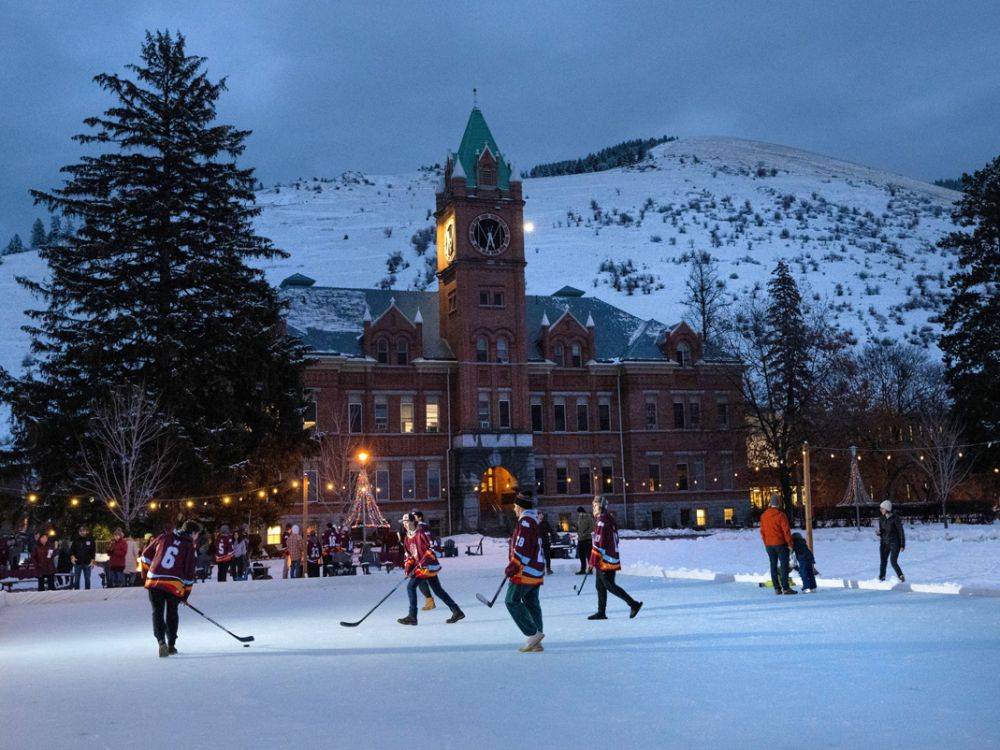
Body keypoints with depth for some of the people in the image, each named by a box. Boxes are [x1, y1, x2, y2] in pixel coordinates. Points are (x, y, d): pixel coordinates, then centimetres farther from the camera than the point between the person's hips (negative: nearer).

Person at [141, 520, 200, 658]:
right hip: (174, 585, -1)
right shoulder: (189, 547, 2)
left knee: (157, 613, 7)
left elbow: (146, 554, 14)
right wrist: (186, 594, 11)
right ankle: (171, 645, 23)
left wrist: (146, 571, 27)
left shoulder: (164, 537, 11)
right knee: (172, 614, 18)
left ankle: (161, 641, -13)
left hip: (154, 581, 1)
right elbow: (189, 572, 1)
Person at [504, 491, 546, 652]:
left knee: (512, 600, -3)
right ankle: (535, 642, 10)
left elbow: (522, 549, -21)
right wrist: (514, 566, 22)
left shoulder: (525, 521, -15)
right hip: (535, 571, 10)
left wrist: (512, 568, -16)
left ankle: (533, 633, -8)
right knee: (532, 603, 10)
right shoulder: (535, 519, 15)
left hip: (525, 571, -10)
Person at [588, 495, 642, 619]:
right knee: (600, 586, 13)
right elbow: (614, 540, 19)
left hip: (604, 561, -10)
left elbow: (598, 544, -20)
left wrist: (592, 562, -16)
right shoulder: (610, 520, 13)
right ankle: (601, 612, 17)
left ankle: (634, 604, -4)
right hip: (612, 558, 10)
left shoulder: (602, 521, -17)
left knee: (610, 586, -5)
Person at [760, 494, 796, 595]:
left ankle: (777, 588, 10)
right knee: (784, 565, -2)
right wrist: (790, 544, -6)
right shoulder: (780, 515, -13)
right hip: (780, 544, -5)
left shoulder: (763, 516, 6)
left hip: (769, 544, 6)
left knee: (773, 565, 9)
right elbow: (786, 531, -13)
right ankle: (785, 588, -7)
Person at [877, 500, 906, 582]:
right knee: (883, 562, 2)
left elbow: (901, 531, -12)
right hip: (884, 543, 5)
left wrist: (902, 545, -13)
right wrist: (879, 532, -14)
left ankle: (901, 577, 10)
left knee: (893, 562, -11)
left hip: (895, 543, -5)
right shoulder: (881, 518, 1)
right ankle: (881, 579, 12)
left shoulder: (895, 518, -16)